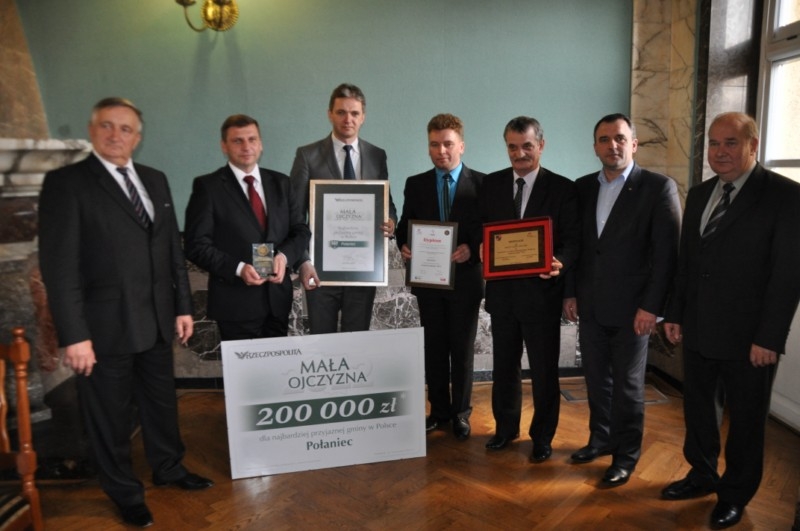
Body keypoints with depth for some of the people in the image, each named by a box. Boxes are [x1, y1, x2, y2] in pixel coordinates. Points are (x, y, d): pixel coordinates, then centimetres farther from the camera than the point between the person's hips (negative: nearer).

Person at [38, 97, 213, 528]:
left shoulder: (155, 180, 9)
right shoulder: (65, 183, -9)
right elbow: (59, 266, -14)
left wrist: (183, 306, 9)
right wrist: (74, 335, -18)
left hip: (157, 320, 5)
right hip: (105, 325, -5)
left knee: (162, 401, 21)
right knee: (111, 415, 13)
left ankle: (169, 468, 43)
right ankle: (125, 492, 34)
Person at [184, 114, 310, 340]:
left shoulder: (280, 183, 9)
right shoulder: (207, 186, -3)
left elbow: (301, 230, 8)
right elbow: (197, 244, -8)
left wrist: (284, 256, -12)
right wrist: (238, 268, -21)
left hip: (279, 297, 4)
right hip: (235, 301, -4)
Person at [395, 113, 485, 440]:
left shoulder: (481, 183, -2)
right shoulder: (415, 184, 5)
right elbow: (404, 226, 6)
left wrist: (471, 249, -22)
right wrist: (404, 245, -15)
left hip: (465, 279, -2)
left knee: (462, 349, 9)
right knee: (434, 348, 11)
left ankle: (461, 412, 25)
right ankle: (439, 409, 27)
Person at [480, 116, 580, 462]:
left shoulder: (562, 188, -4)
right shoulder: (492, 183, 6)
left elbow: (572, 240, -6)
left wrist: (560, 263, -27)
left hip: (541, 291, -3)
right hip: (502, 289, 3)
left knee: (544, 369, 9)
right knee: (503, 365, 16)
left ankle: (542, 437, 29)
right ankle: (505, 427, 36)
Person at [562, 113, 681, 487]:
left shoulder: (659, 187, -8)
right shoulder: (583, 187, 7)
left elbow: (668, 252, -11)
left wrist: (651, 306, -14)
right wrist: (570, 292, 6)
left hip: (631, 307, -4)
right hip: (589, 305, 5)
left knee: (627, 385, 8)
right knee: (596, 379, 16)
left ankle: (627, 455, 25)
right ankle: (602, 438, 35)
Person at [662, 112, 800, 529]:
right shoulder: (698, 195, 9)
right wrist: (675, 314, 9)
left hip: (748, 335, -5)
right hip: (698, 330, 6)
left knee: (745, 418, 12)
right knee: (697, 406, 17)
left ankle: (735, 494, 31)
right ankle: (702, 474, 38)